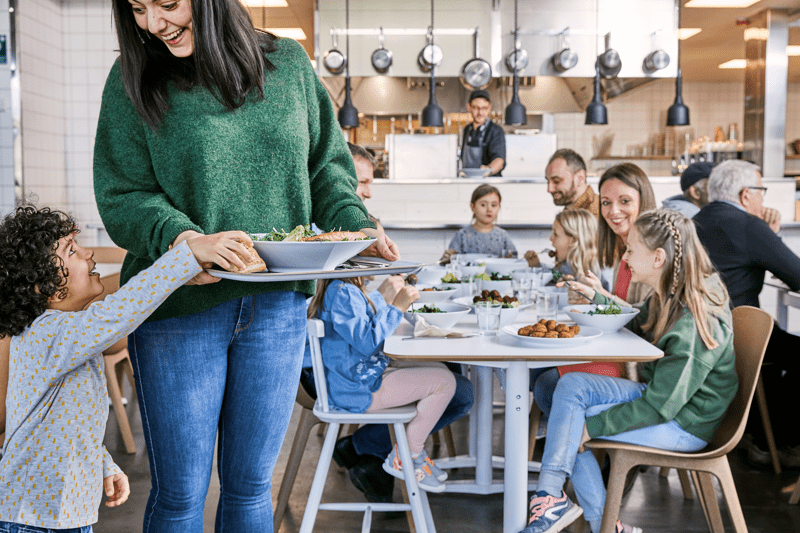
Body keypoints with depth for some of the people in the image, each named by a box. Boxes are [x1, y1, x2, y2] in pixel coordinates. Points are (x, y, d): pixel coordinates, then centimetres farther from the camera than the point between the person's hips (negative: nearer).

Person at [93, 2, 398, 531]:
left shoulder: (288, 63, 5)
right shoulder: (132, 81, -2)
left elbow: (326, 163, 11)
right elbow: (123, 195, -4)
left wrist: (354, 225, -7)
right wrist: (176, 235, -24)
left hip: (278, 304, 2)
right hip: (179, 307, -2)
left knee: (251, 485, 15)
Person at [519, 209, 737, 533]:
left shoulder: (693, 325, -27)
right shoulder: (666, 299, 1)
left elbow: (659, 407, -25)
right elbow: (633, 327, 24)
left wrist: (592, 426, -21)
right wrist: (596, 299, 9)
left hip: (683, 425, -9)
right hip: (660, 396, 9)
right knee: (570, 384, -7)